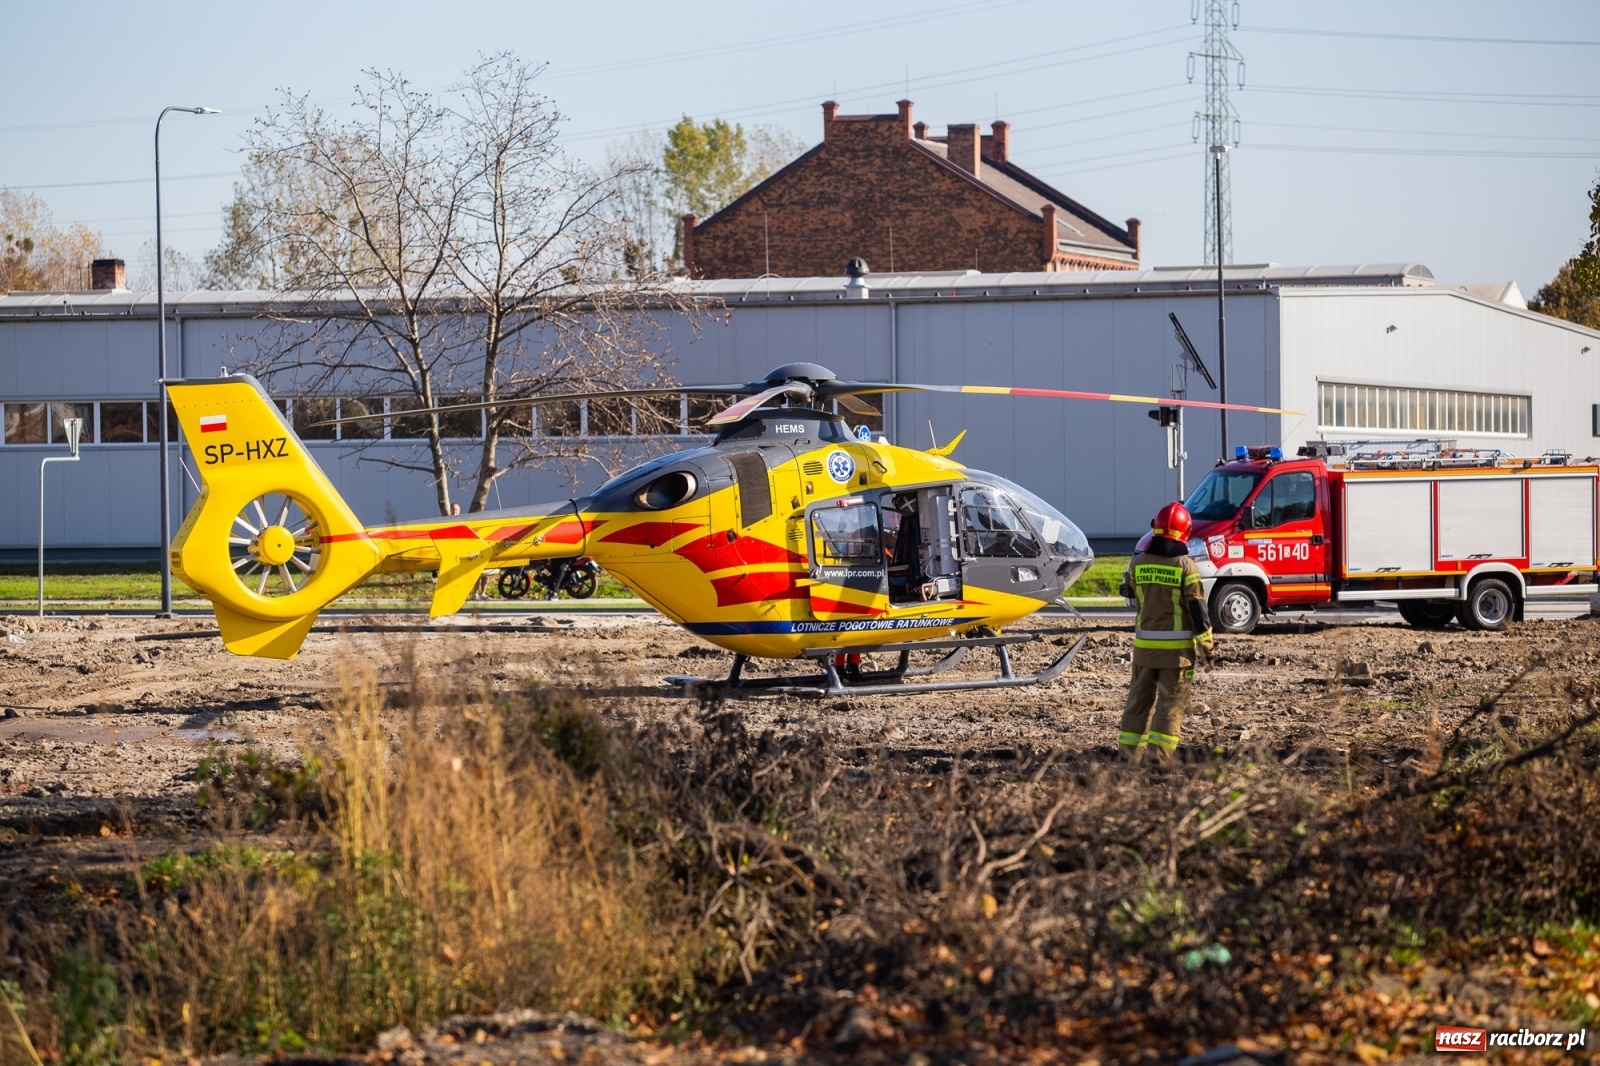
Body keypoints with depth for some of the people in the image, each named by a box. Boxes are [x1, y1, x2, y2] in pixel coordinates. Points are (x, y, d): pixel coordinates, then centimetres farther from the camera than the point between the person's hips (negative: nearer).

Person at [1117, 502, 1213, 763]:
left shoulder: (1137, 563, 0)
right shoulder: (1185, 565, -12)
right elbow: (1197, 608, -12)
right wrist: (1206, 647, -6)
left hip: (1144, 644, 4)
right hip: (1177, 647, -4)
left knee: (1139, 699, 14)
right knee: (1172, 702, 2)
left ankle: (1129, 755, 15)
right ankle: (1159, 756, -4)